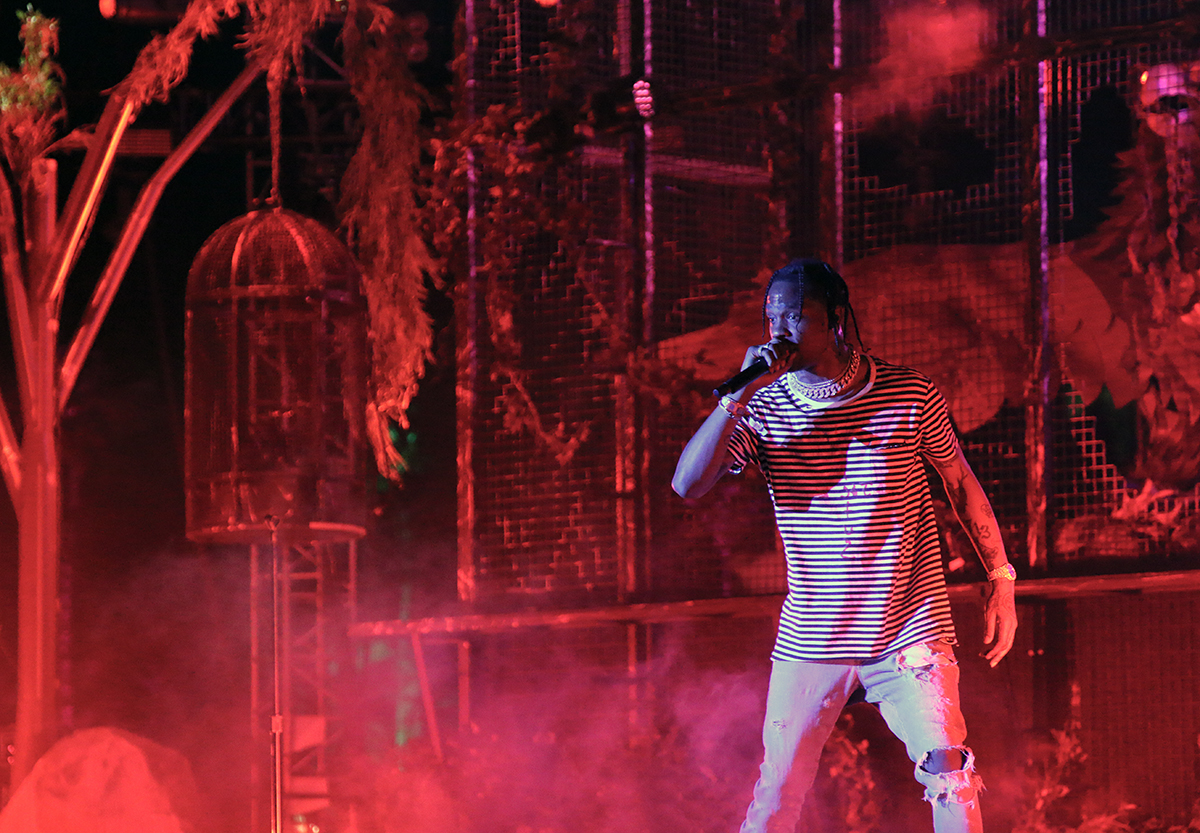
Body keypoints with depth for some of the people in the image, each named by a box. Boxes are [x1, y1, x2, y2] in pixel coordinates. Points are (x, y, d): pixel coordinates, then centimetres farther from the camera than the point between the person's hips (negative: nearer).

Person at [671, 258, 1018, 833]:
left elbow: (961, 483, 8)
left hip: (908, 631, -1)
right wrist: (739, 395, -20)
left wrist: (1000, 579, 7)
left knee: (949, 779, -14)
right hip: (809, 644, 2)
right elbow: (687, 484, -14)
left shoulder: (908, 394, -5)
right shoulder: (761, 409, -2)